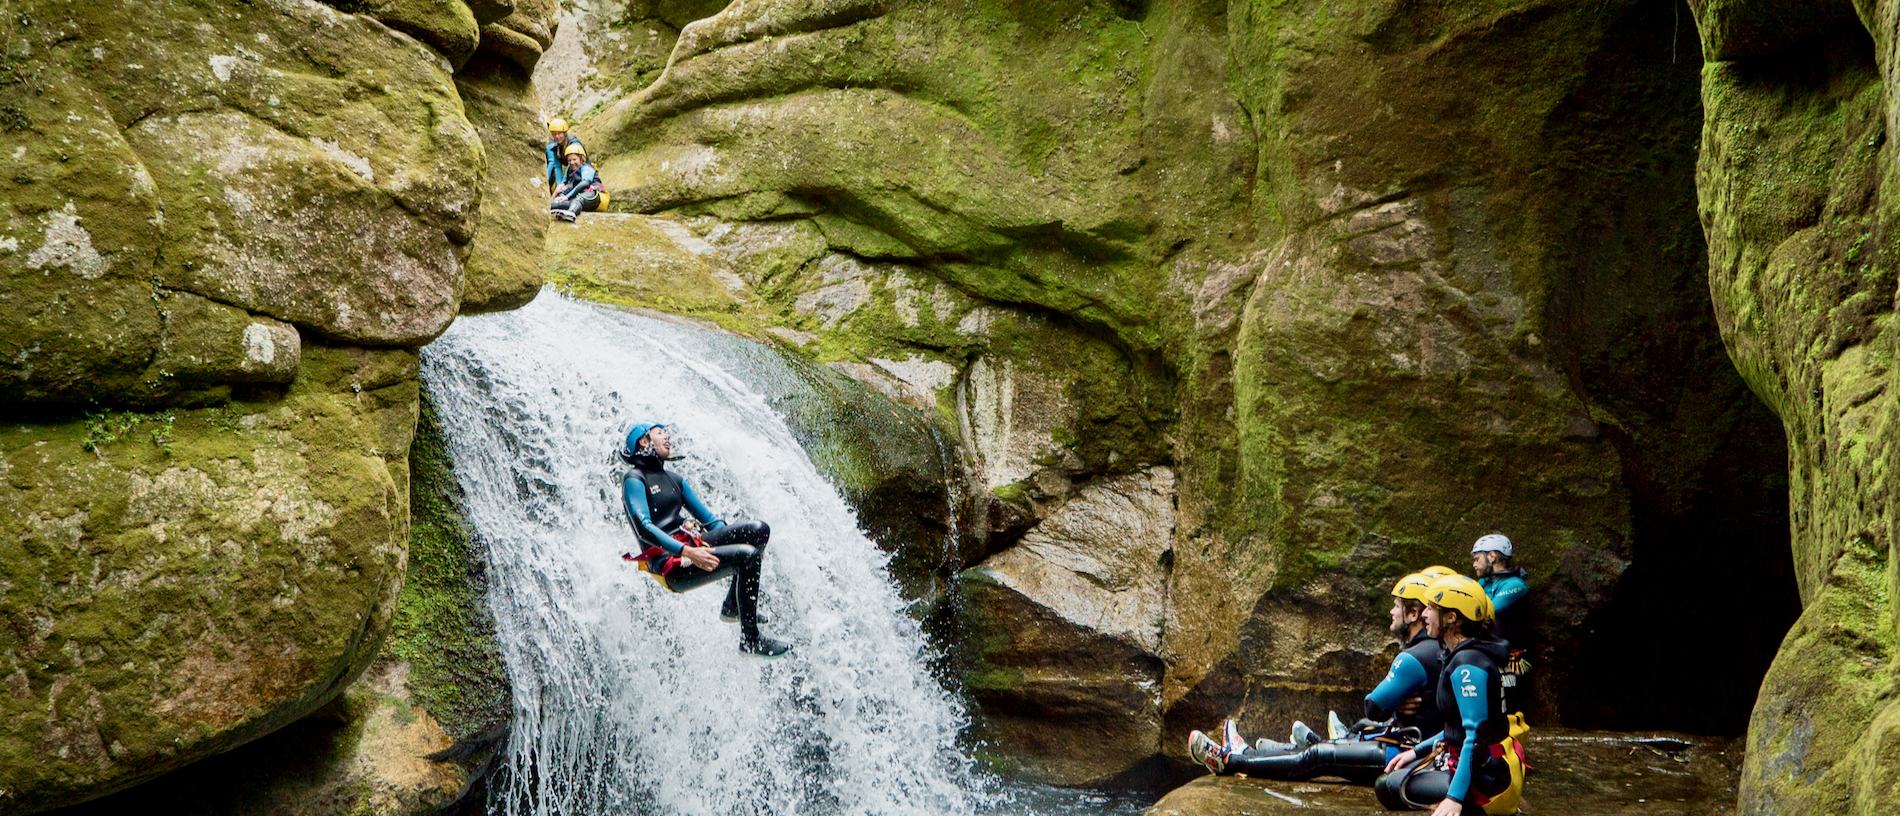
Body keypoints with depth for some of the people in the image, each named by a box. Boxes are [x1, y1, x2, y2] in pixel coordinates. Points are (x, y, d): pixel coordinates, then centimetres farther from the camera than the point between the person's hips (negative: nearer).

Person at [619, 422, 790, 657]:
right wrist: (686, 552, -29)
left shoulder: (674, 480, 23)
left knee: (758, 529, -7)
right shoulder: (634, 481, -3)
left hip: (691, 546, 8)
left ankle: (733, 607, 3)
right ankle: (750, 640, -17)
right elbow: (643, 528, -18)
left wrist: (737, 540, 3)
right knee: (747, 556, -25)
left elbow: (707, 517, 21)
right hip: (669, 563, -8)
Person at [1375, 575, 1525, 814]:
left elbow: (1477, 735, -26)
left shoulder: (1467, 664, -20)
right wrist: (1417, 752, 18)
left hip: (1485, 776, -10)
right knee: (1385, 780, 16)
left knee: (1388, 787, -11)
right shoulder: (1461, 656, 11)